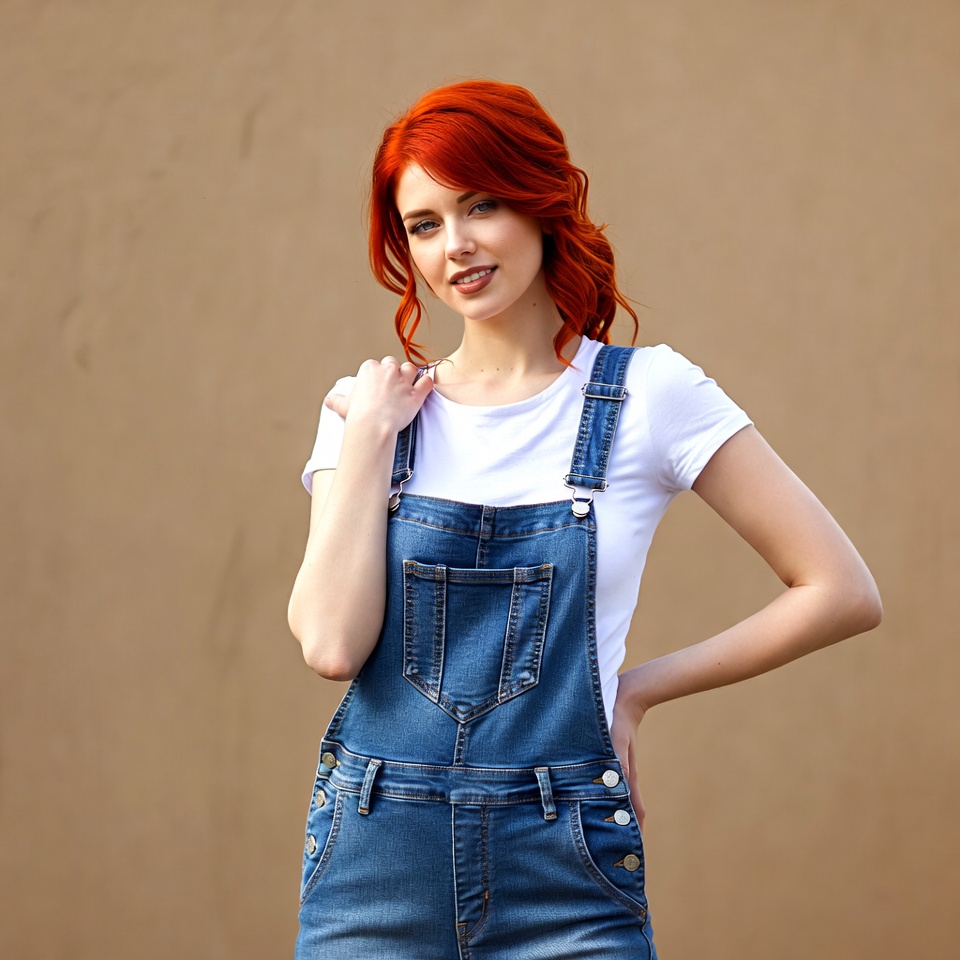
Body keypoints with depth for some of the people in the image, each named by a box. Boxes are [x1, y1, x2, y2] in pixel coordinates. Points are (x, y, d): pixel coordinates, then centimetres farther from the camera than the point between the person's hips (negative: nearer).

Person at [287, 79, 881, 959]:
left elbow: (841, 593, -3)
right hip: (374, 860, 2)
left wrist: (643, 686, -2)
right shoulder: (370, 407, 5)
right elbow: (331, 644, -8)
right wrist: (368, 436, -6)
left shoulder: (647, 393, -2)